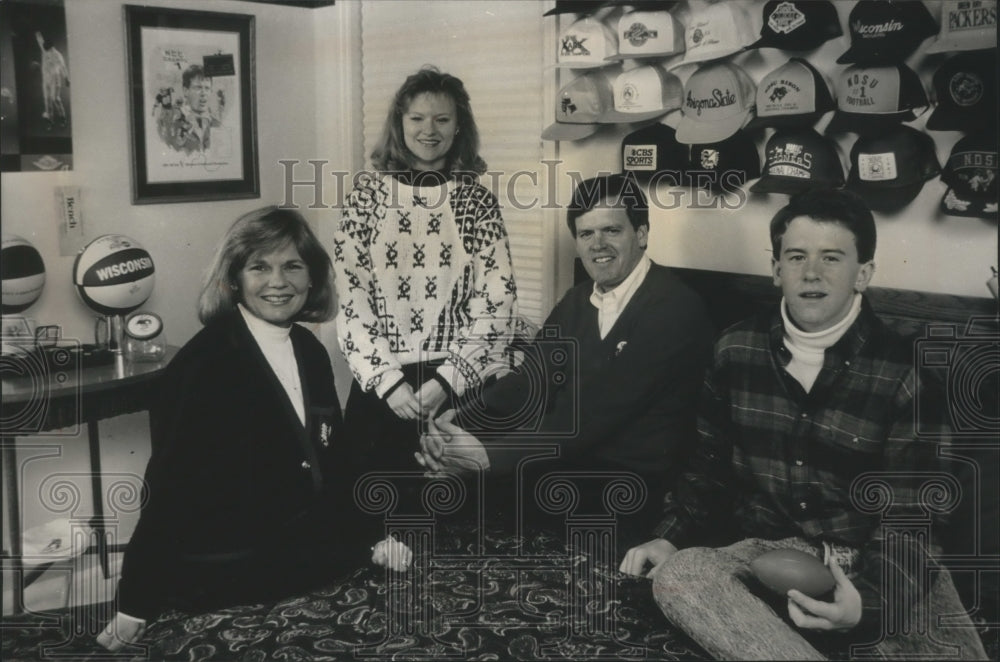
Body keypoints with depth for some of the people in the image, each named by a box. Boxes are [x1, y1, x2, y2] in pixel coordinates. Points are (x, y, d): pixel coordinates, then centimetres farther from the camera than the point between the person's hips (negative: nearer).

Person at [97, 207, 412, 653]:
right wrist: (135, 607, -12)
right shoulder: (204, 363, -14)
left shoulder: (310, 352, 8)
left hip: (303, 553, 7)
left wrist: (370, 537, 12)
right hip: (224, 577, -6)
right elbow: (170, 484, -14)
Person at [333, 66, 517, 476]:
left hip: (460, 386, 0)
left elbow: (496, 303, -2)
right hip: (379, 385, 0)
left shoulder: (477, 201, 3)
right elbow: (350, 297, -2)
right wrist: (387, 380, -10)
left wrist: (447, 380, -11)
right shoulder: (369, 193, 3)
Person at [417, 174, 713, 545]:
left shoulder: (675, 309, -13)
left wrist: (488, 456, -26)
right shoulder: (577, 301, 13)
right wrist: (455, 428, -15)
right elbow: (529, 383, 3)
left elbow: (597, 413, -21)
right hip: (570, 463, 7)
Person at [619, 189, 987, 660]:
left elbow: (905, 517, -9)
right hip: (771, 549, 4)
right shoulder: (737, 349, 4)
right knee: (676, 576, -29)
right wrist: (669, 537, -2)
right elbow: (709, 463, 14)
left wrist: (867, 599, -28)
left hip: (874, 561, -3)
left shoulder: (902, 373, -6)